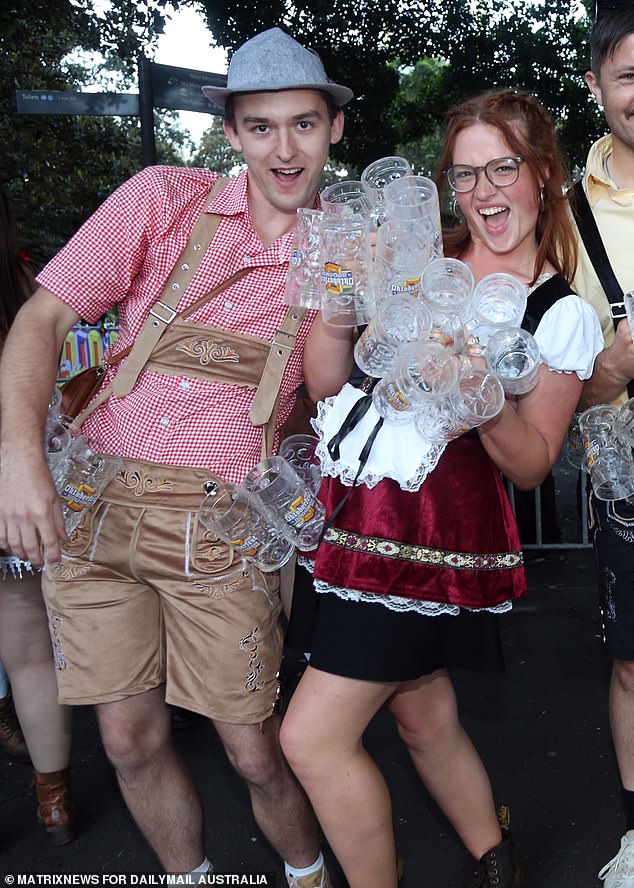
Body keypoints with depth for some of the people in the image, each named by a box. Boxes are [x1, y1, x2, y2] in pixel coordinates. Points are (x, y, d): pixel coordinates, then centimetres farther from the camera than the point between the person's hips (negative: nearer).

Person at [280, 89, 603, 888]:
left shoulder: (563, 315, -3)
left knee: (312, 738, -7)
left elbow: (531, 464, -3)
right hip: (351, 514, 6)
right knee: (423, 716, 21)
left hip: (432, 532, -5)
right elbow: (327, 383, 4)